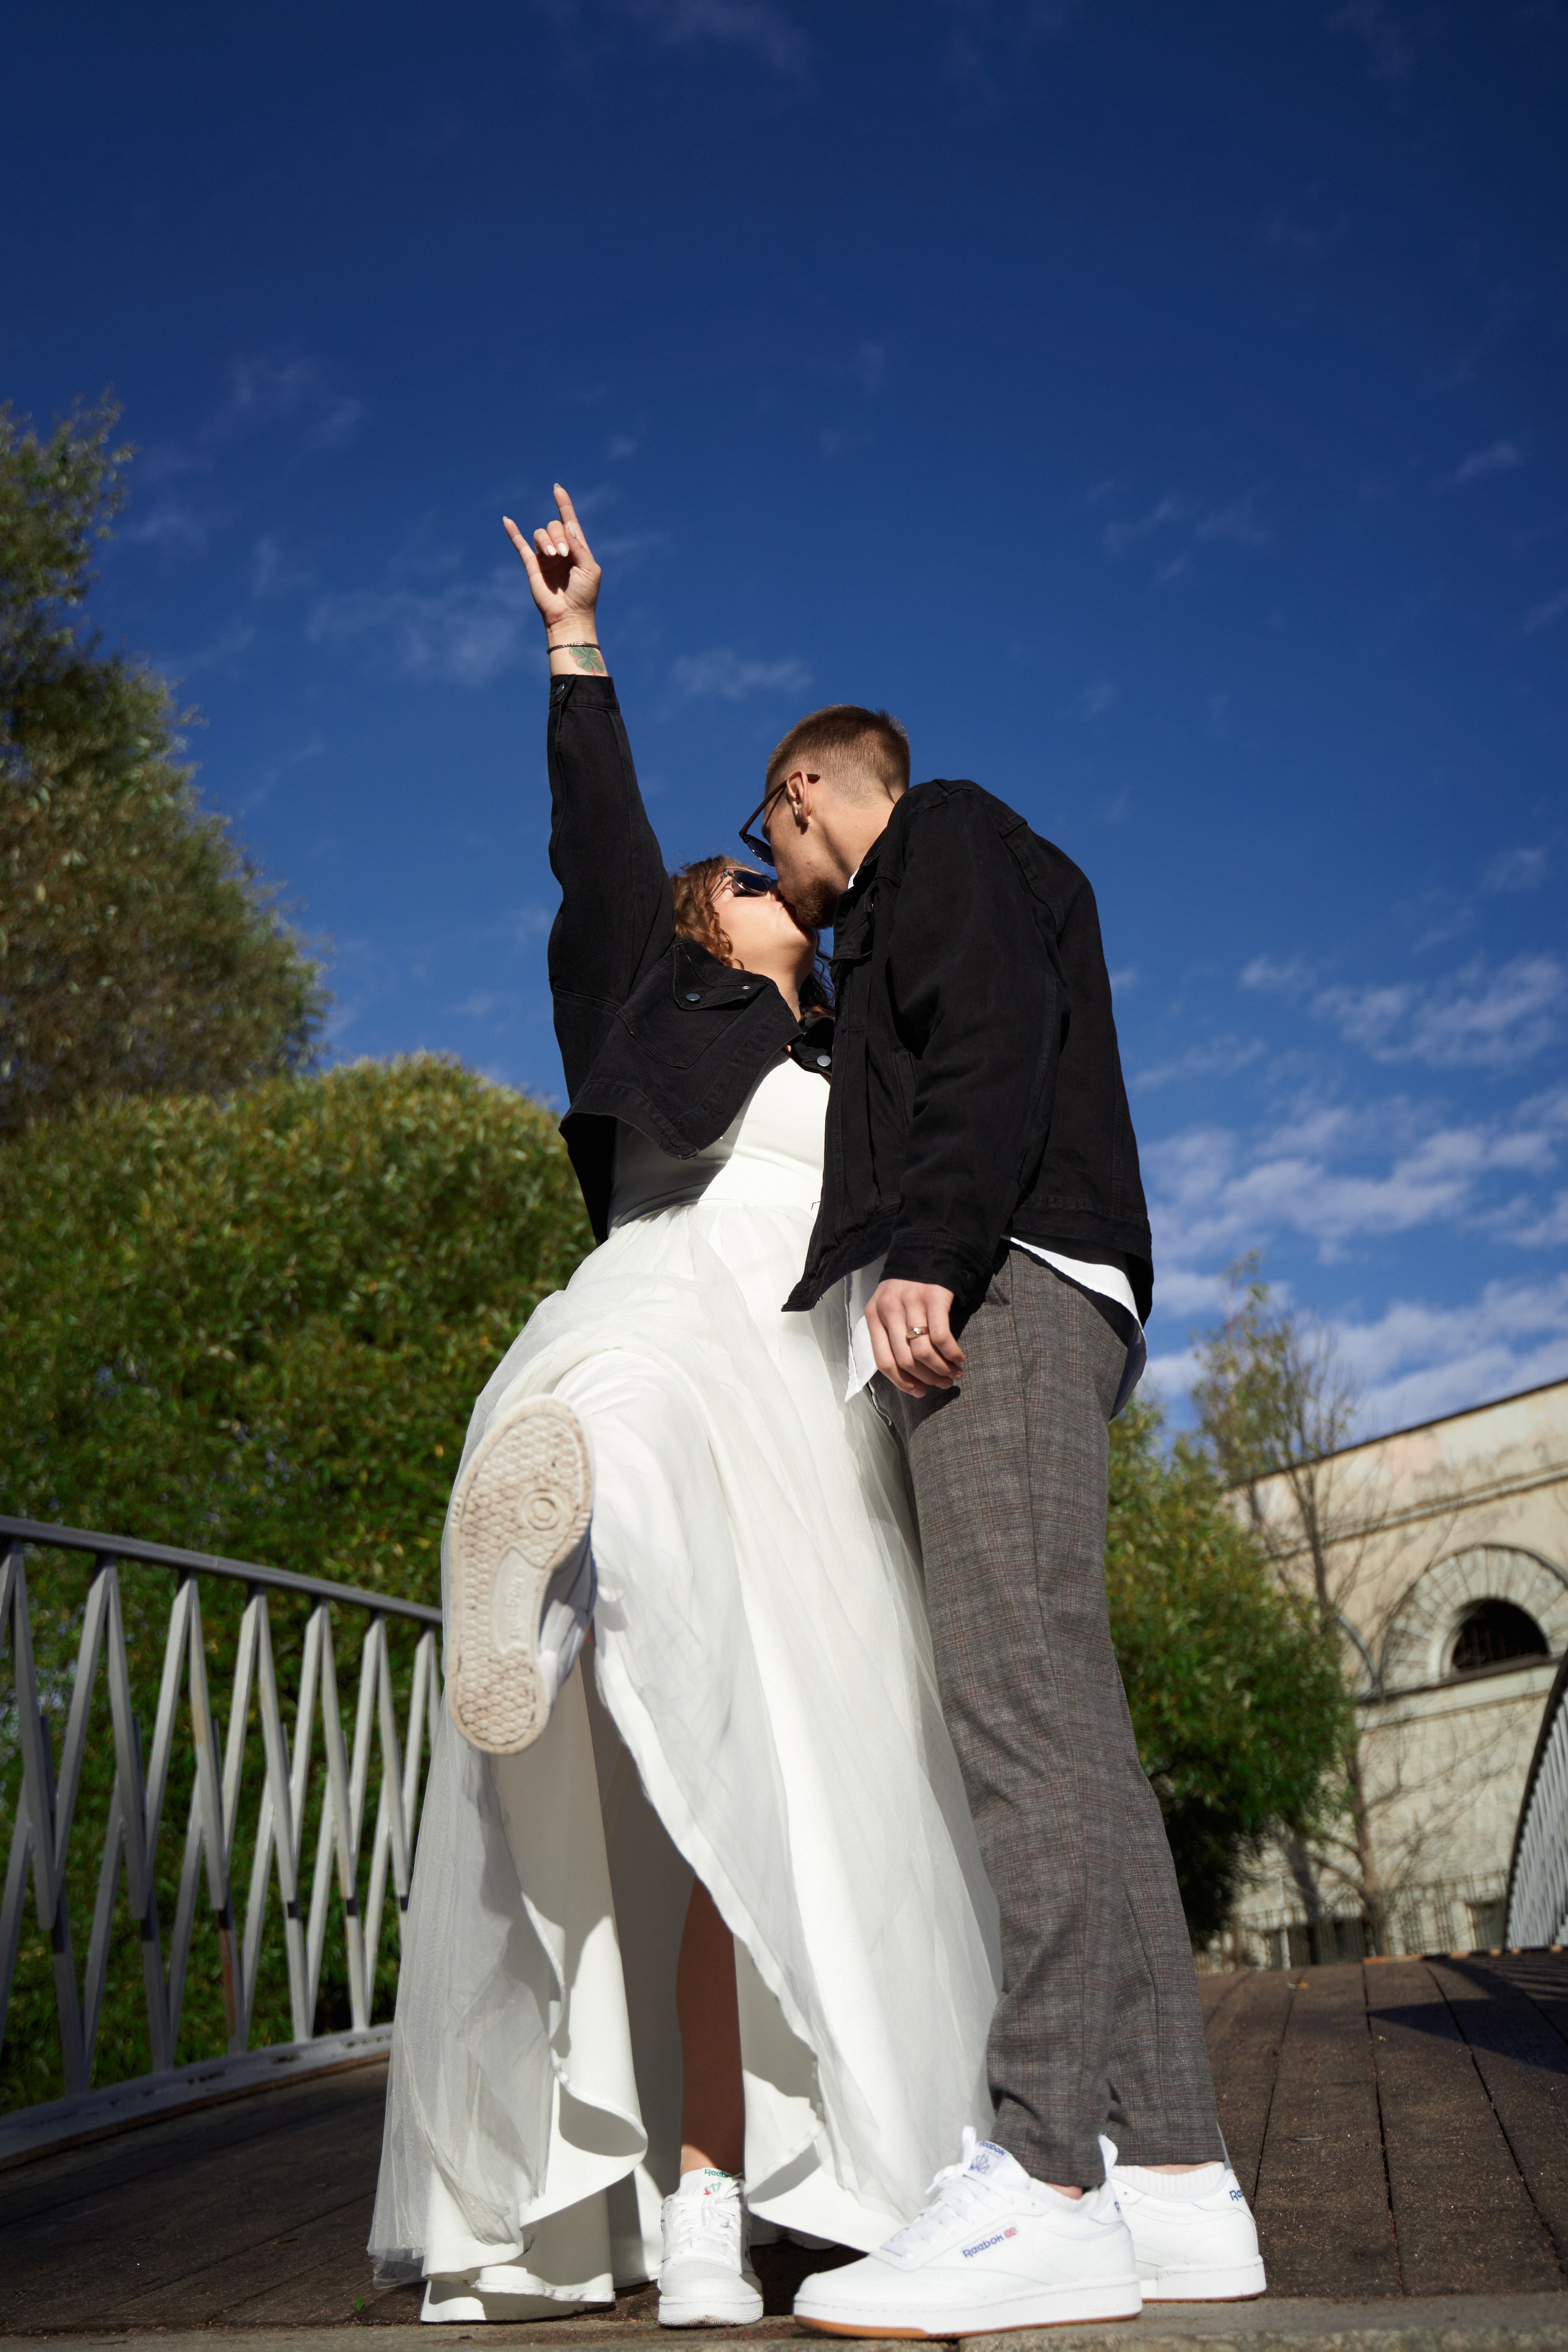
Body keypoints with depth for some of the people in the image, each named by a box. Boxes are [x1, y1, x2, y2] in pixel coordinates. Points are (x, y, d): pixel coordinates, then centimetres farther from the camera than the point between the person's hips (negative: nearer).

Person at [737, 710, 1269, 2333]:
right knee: (1067, 1722, 0)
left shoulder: (947, 835, 9)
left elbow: (993, 1043, -10)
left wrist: (924, 1257, -22)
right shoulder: (904, 940, 37)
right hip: (989, 1320, 10)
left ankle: (1047, 2184, -23)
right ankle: (1175, 2175, -1)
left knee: (1018, 1703, -19)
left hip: (998, 1292, -10)